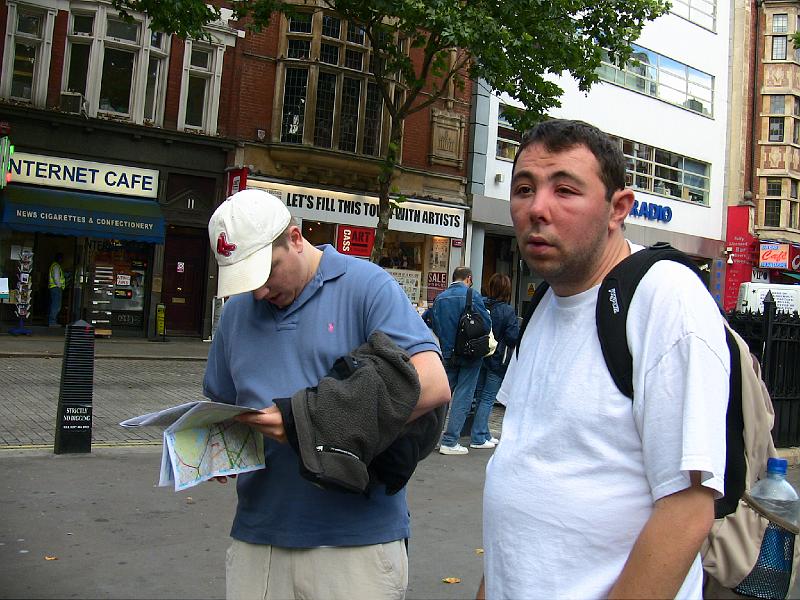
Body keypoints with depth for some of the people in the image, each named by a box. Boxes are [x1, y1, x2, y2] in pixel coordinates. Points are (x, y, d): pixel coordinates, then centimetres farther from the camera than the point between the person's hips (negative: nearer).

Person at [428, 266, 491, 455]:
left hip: (447, 354, 5)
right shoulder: (472, 296, -12)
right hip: (470, 355, -5)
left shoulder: (440, 298, 3)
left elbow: (434, 326, 7)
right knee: (462, 397, 1)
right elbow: (486, 325, -13)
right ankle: (449, 442, 1)